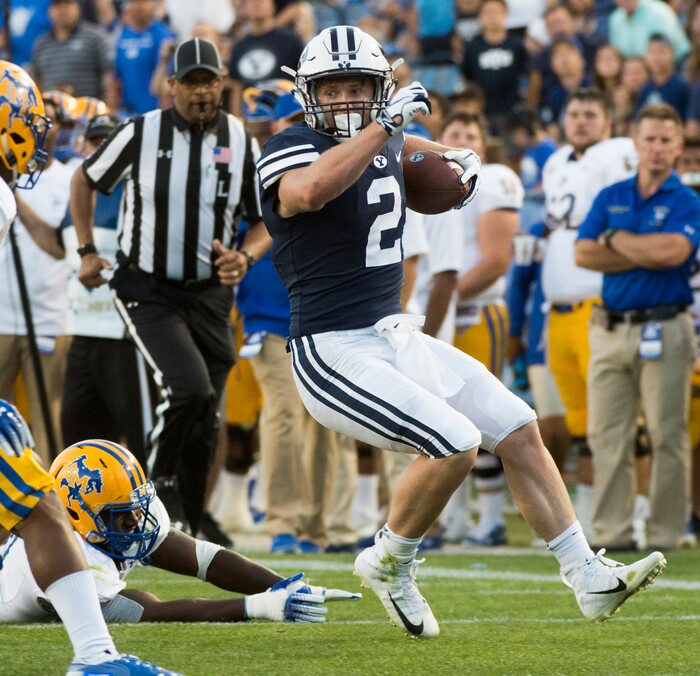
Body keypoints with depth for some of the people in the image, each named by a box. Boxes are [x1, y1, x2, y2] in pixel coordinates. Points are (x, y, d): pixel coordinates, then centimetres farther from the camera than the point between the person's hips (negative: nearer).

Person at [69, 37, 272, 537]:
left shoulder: (242, 144, -1)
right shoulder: (140, 134, -8)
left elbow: (264, 224, 7)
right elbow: (85, 181, 9)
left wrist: (245, 256, -14)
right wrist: (87, 251, 3)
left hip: (208, 294, 4)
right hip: (147, 290, -4)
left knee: (204, 425, 7)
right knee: (189, 388, -25)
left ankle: (187, 529, 23)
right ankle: (159, 478, 1)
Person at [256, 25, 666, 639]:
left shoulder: (386, 143, 9)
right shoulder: (292, 150, -14)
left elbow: (410, 147, 36)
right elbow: (309, 191, -40)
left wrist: (463, 161, 14)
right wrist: (387, 124, -34)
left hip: (395, 335, 9)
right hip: (334, 353, -9)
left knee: (519, 431, 5)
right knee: (456, 444, -23)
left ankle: (591, 581, 12)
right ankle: (389, 565, 1)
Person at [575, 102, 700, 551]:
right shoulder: (611, 197, 14)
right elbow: (584, 253, 2)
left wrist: (615, 238, -2)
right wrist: (645, 256, -6)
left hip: (664, 328, -4)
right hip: (611, 328, 4)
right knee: (607, 435, 2)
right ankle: (611, 531, 5)